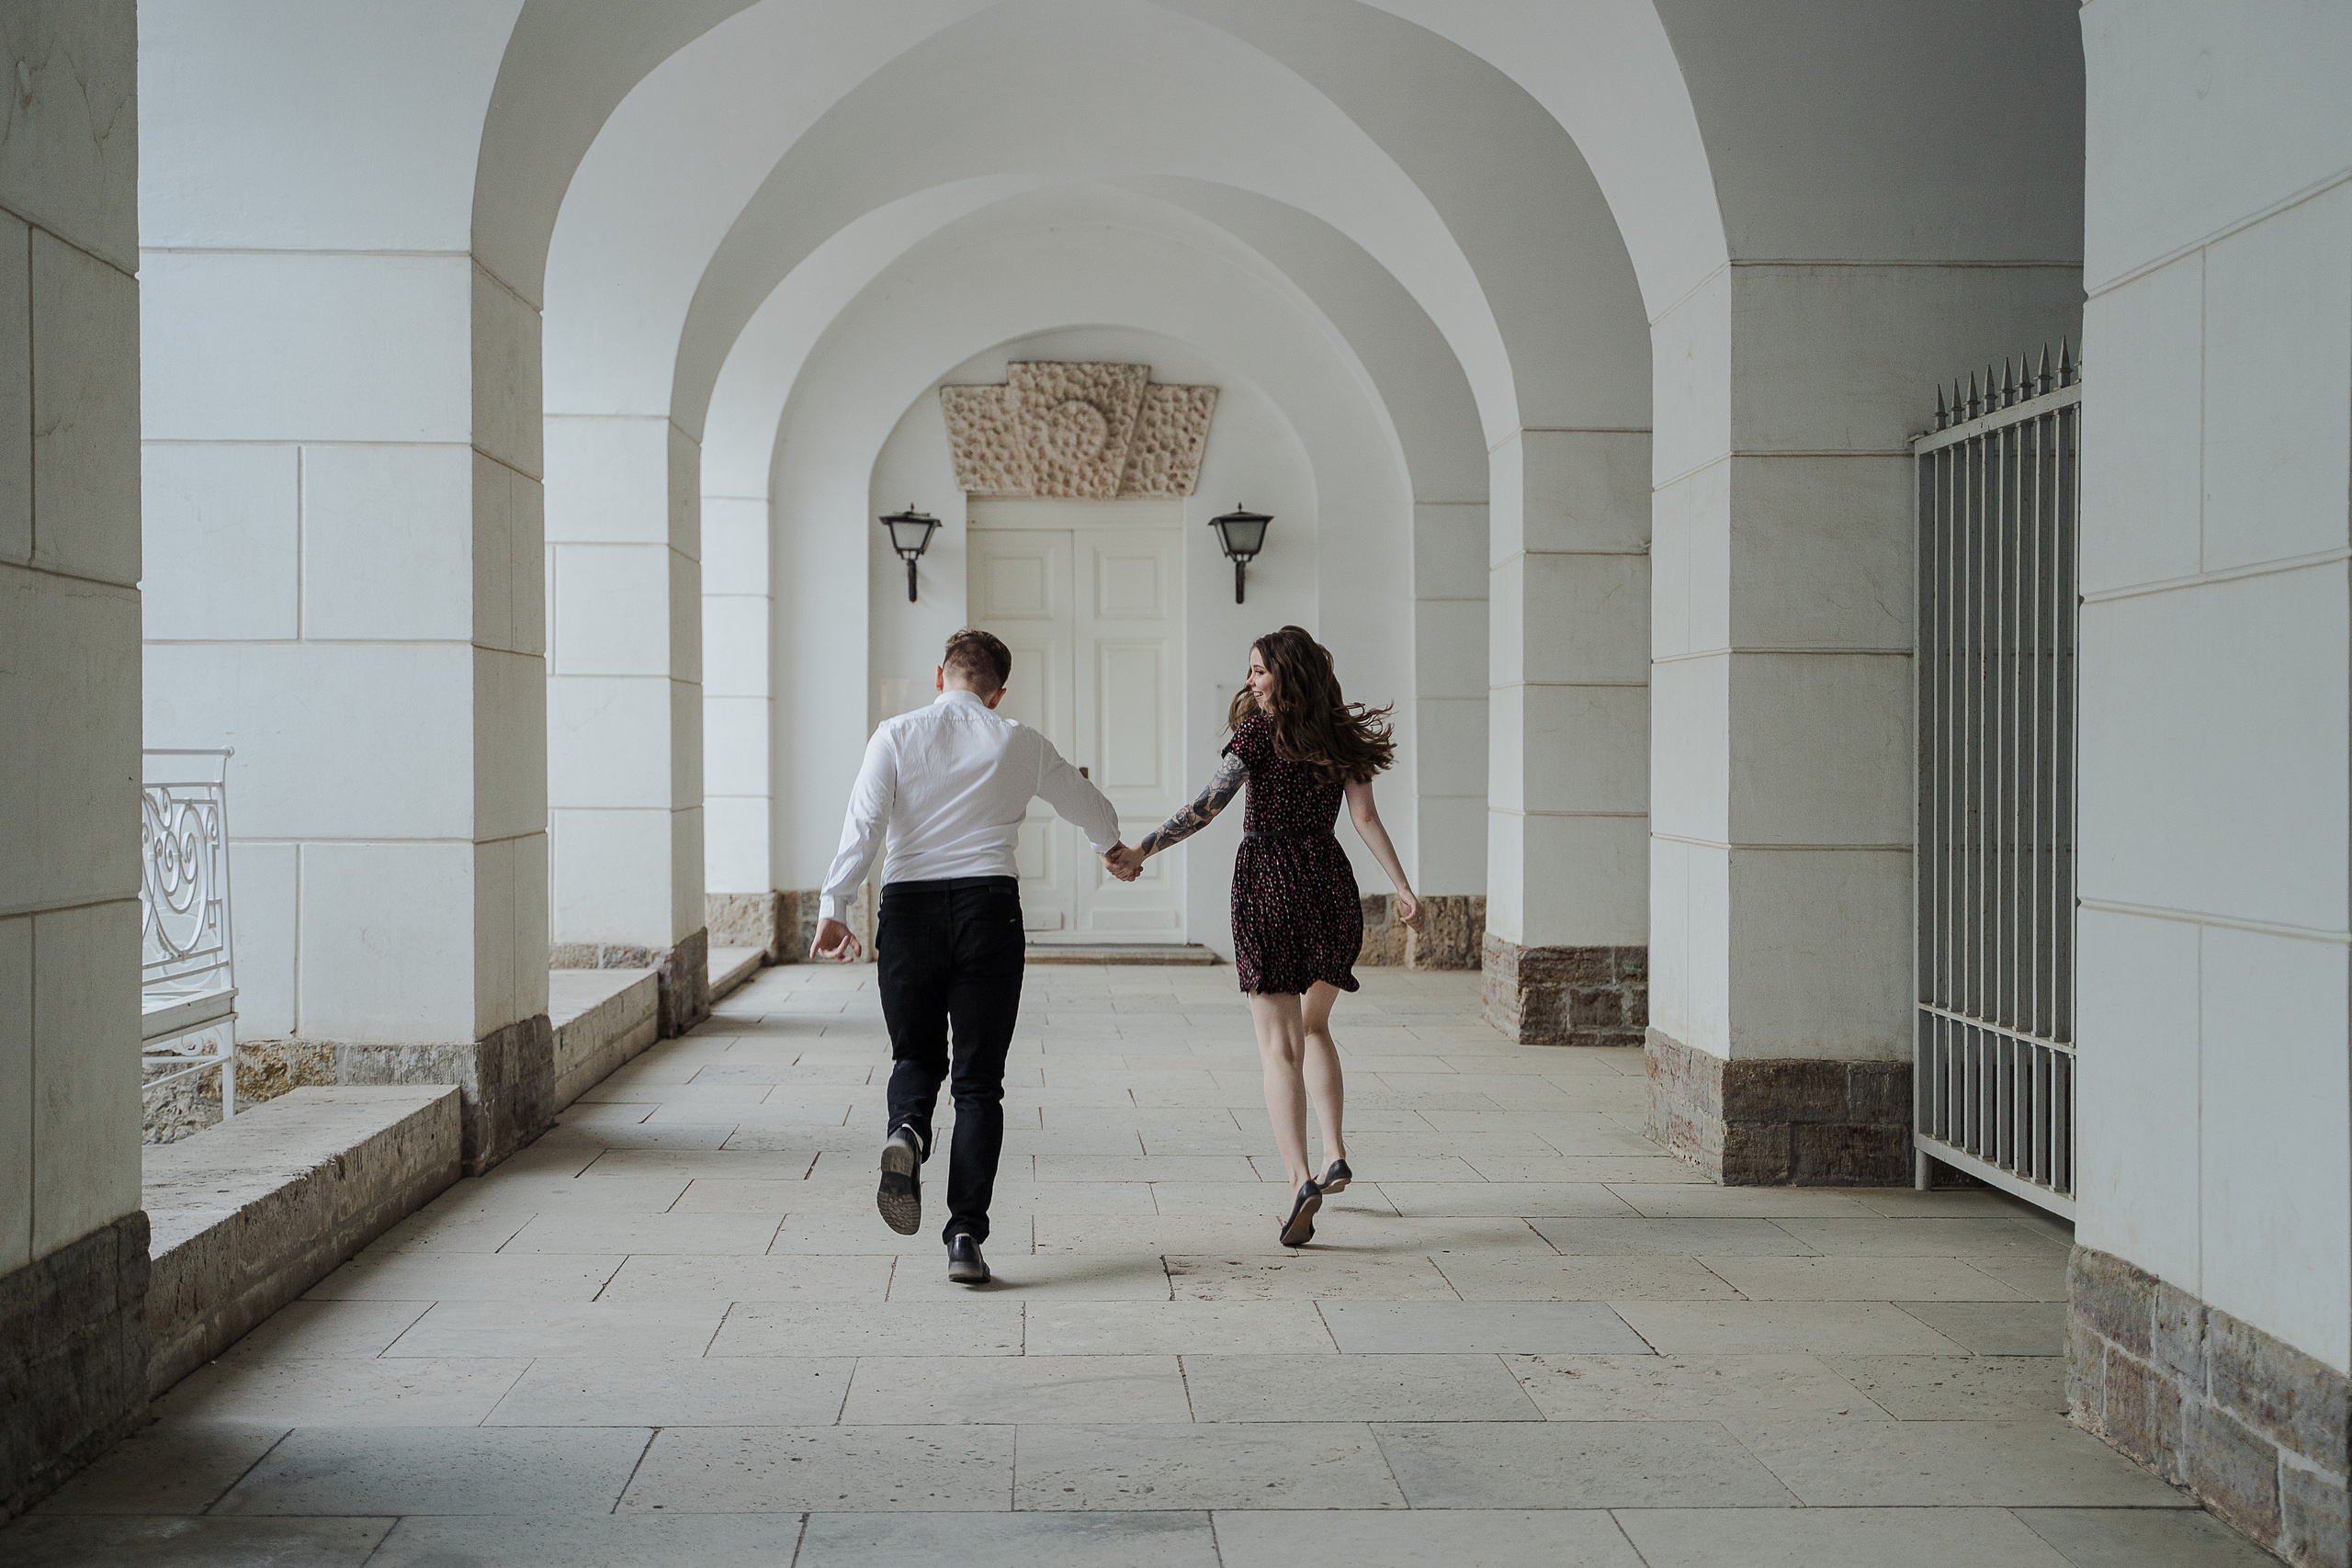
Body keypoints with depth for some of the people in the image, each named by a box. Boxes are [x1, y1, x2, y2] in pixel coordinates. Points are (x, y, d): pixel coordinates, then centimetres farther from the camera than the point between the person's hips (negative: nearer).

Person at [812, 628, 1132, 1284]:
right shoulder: (1020, 744, 9)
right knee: (980, 1081, 4)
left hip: (909, 908, 0)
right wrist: (1112, 849, 44)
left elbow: (863, 822, -8)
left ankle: (907, 1130, -16)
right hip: (989, 908, 0)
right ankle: (965, 1238, -3)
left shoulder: (896, 735, 6)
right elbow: (1094, 811, 23)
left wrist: (833, 908, -10)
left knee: (916, 1054, 18)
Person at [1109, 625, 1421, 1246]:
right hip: (1330, 882, 5)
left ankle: (1301, 1181, -20)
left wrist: (1141, 850, -14)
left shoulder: (1258, 731, -6)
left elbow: (1205, 807, -14)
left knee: (1279, 1044, -5)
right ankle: (1334, 1155, 17)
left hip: (1267, 882, -5)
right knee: (1314, 1024, 25)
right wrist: (1403, 888, 2)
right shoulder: (1340, 736, 7)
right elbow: (1366, 818, 1)